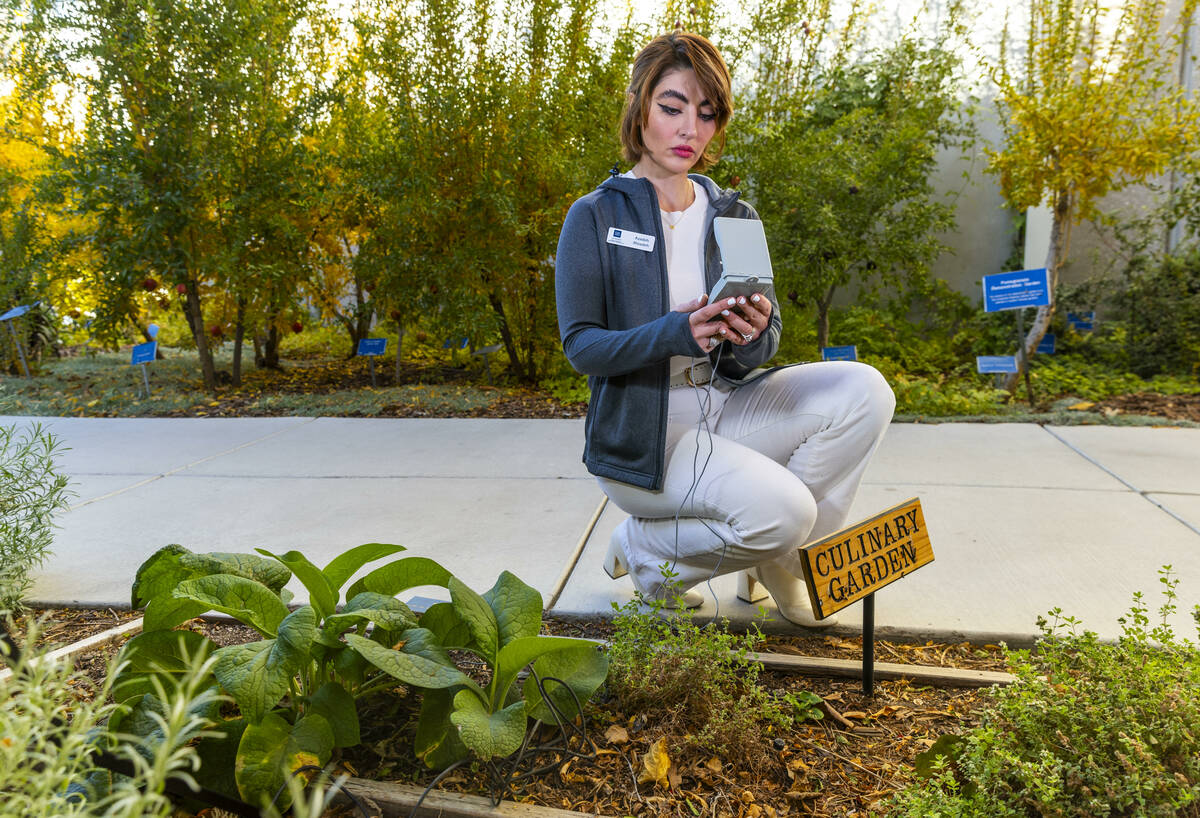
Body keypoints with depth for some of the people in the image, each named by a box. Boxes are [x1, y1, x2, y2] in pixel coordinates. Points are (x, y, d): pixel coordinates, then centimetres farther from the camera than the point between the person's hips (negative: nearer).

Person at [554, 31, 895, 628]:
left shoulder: (734, 217, 8)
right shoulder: (595, 216, -4)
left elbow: (758, 354, 4)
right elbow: (580, 345, -11)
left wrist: (754, 335, -21)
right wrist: (675, 333, -28)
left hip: (725, 406, 5)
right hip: (641, 432, -5)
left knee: (863, 390, -16)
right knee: (780, 509, -27)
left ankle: (778, 559, 1)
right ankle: (644, 548, 3)